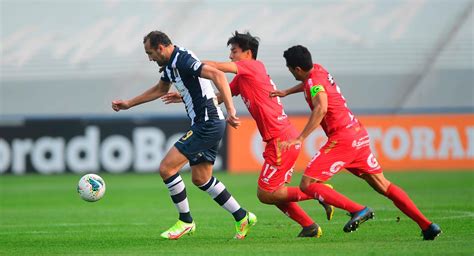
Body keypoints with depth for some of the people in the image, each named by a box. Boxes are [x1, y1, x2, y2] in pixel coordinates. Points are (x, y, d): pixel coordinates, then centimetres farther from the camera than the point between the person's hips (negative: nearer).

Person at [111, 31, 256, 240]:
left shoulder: (183, 60, -19)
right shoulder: (170, 64, 13)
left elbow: (217, 75, -30)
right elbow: (160, 89, 32)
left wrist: (230, 109, -36)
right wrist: (128, 104, 35)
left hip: (207, 125, -10)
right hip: (207, 125, 10)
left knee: (166, 168, -8)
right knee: (200, 178, 17)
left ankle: (185, 221, 4)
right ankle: (242, 217, 22)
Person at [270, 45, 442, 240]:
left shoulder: (314, 82, -13)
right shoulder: (318, 70, 14)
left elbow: (321, 108, -33)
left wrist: (299, 139, -35)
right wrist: (286, 92, 33)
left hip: (342, 139, -9)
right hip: (359, 135, 9)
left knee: (307, 185, -9)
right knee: (383, 185, 12)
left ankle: (358, 210, -18)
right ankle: (427, 226, 7)